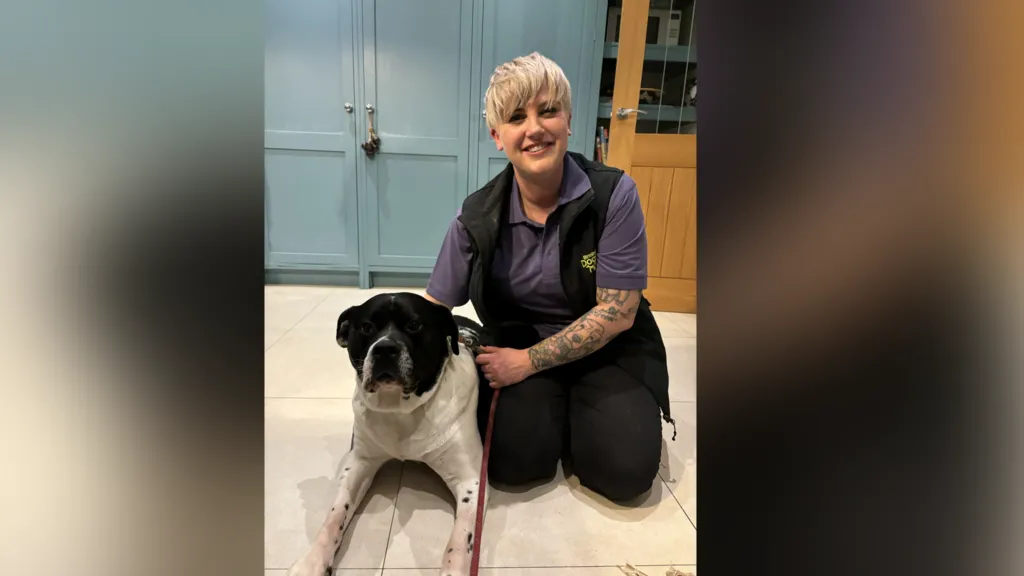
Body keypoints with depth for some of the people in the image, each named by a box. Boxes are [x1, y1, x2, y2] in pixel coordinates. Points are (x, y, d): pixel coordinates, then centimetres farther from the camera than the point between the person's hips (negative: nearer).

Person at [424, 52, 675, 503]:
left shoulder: (614, 195, -17)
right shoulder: (478, 216, -10)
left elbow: (618, 312, -17)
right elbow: (434, 308, -3)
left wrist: (528, 361, -18)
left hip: (607, 350, -1)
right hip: (517, 351, 2)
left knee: (626, 469, -20)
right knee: (514, 461, -20)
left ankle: (580, 411, 13)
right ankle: (553, 411, 13)